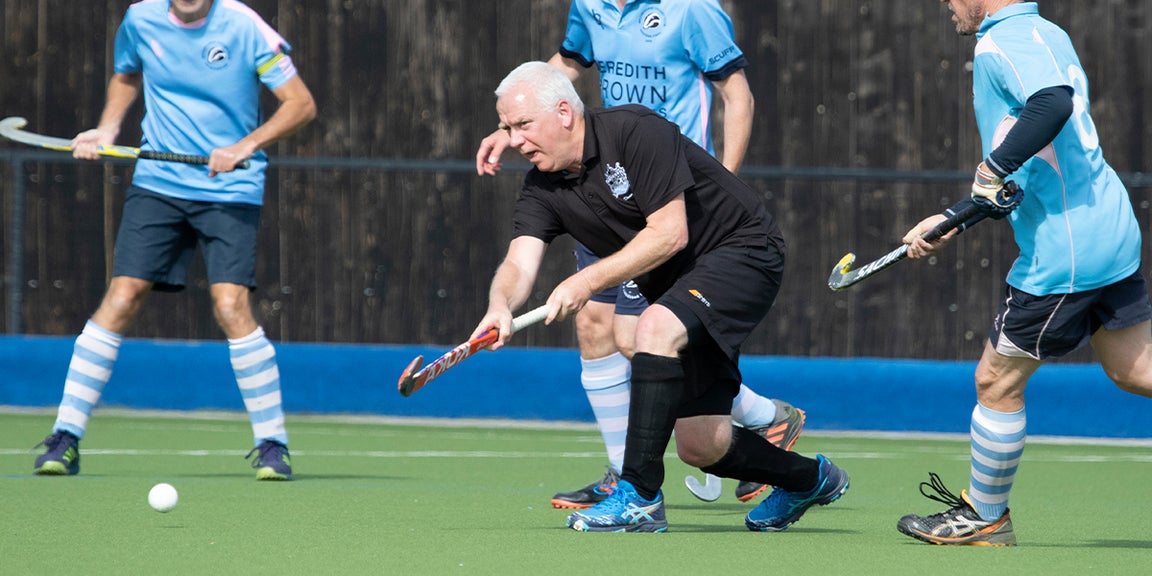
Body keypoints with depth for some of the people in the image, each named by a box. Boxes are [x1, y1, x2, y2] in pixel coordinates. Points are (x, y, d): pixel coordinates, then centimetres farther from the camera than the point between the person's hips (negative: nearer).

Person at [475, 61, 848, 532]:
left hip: (743, 250, -8)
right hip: (680, 285, 8)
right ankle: (808, 478, 33)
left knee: (657, 326, -35)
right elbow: (520, 263, -15)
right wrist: (501, 307, -39)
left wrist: (587, 282, -31)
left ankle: (639, 496, -32)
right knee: (700, 446, 3)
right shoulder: (542, 189, -3)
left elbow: (670, 233, -26)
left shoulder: (636, 131, -23)